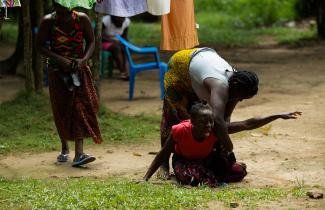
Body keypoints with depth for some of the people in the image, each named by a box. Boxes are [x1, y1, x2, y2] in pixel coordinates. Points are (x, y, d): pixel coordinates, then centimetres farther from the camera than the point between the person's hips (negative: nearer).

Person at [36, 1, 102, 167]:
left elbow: (91, 41, -1)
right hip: (57, 71, 0)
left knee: (80, 107, -13)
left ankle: (79, 153, -20)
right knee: (61, 110, 6)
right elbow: (41, 45, -8)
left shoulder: (82, 19, -9)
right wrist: (60, 59, -22)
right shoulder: (48, 21, -11)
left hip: (79, 70, 0)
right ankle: (64, 148, 27)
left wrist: (84, 59, -19)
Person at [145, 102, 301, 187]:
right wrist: (145, 179, -23)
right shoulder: (180, 131, -35)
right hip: (183, 161, -3)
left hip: (207, 158, 3)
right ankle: (209, 179, -6)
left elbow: (248, 124, -29)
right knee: (191, 178, -39)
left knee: (239, 171, -14)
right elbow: (163, 155, -21)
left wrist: (279, 116, -33)